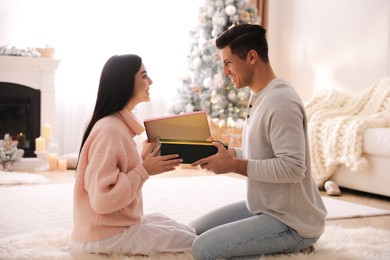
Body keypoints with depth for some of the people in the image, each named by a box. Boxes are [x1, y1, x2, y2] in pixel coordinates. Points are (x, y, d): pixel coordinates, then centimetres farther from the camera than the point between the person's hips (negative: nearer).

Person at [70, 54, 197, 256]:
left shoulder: (120, 125, 7)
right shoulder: (110, 130, -22)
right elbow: (102, 199, -28)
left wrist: (143, 157, 1)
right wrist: (145, 170, -20)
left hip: (119, 224, 9)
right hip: (107, 236, -9)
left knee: (188, 232, 17)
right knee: (193, 243, 0)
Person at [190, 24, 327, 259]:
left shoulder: (281, 101, -22)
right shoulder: (259, 97, 9)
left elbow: (292, 168, -29)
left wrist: (234, 166, -23)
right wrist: (227, 153, 1)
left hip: (292, 222, -10)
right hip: (262, 208, 10)